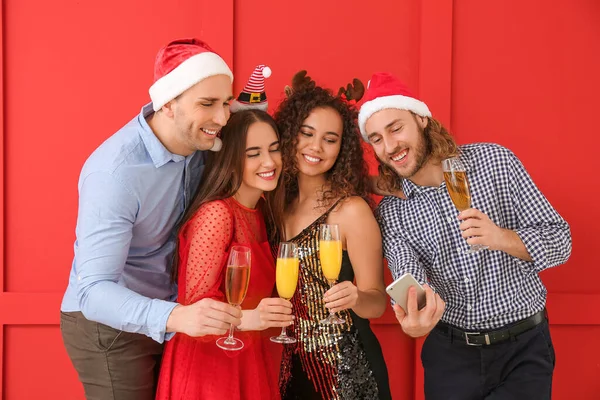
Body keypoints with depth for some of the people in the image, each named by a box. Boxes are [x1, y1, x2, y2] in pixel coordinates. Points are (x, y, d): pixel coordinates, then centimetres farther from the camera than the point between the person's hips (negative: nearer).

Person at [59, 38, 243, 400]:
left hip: (161, 317, 7)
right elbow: (95, 291, -35)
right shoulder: (114, 172, -30)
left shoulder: (199, 141, -9)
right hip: (108, 321, -7)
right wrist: (175, 316, -51)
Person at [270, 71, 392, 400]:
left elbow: (377, 301, -13)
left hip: (346, 370, -5)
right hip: (292, 365, 5)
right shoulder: (277, 200, -1)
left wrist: (356, 298, -32)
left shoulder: (351, 209, -16)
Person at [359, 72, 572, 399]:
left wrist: (501, 238, -29)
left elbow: (560, 242, -9)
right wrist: (415, 320, -39)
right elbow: (410, 280, -15)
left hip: (523, 347, -2)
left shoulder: (493, 161, -9)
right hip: (450, 352, 2)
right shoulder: (391, 212, -3)